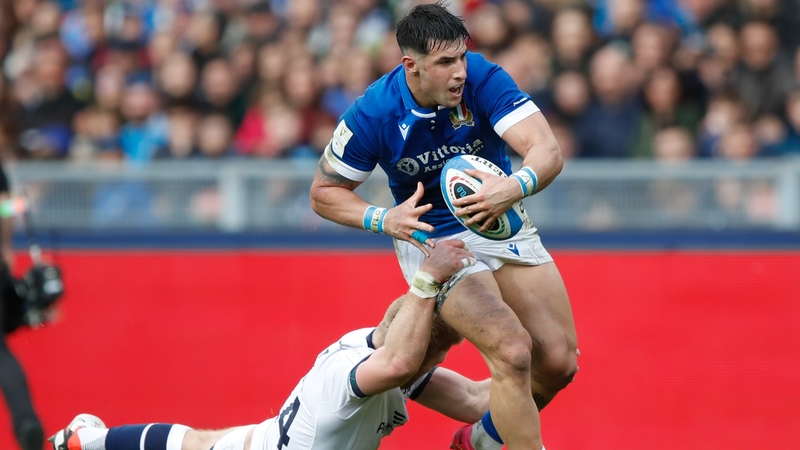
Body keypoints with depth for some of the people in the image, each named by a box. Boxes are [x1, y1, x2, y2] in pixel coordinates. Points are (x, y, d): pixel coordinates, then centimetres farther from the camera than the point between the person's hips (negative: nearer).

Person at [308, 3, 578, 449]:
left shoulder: (482, 78, -21)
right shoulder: (373, 115, -22)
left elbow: (548, 152, -29)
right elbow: (324, 192, -9)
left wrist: (515, 187, -51)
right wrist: (384, 219, -27)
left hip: (502, 223, 3)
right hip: (433, 239, -3)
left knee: (559, 362, 2)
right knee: (513, 352, -24)